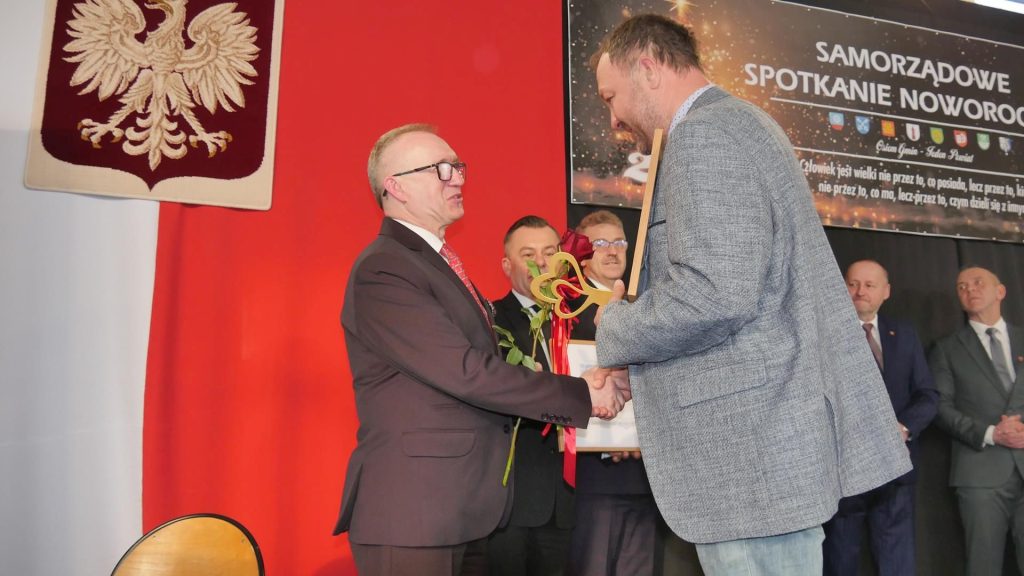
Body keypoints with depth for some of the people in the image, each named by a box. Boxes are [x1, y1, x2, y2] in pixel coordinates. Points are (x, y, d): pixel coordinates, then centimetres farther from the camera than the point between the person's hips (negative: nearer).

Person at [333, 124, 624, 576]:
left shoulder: (441, 263, 15)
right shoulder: (381, 270, -15)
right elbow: (465, 372, -22)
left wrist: (575, 393, -1)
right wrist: (581, 395, -14)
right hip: (411, 513, -8)